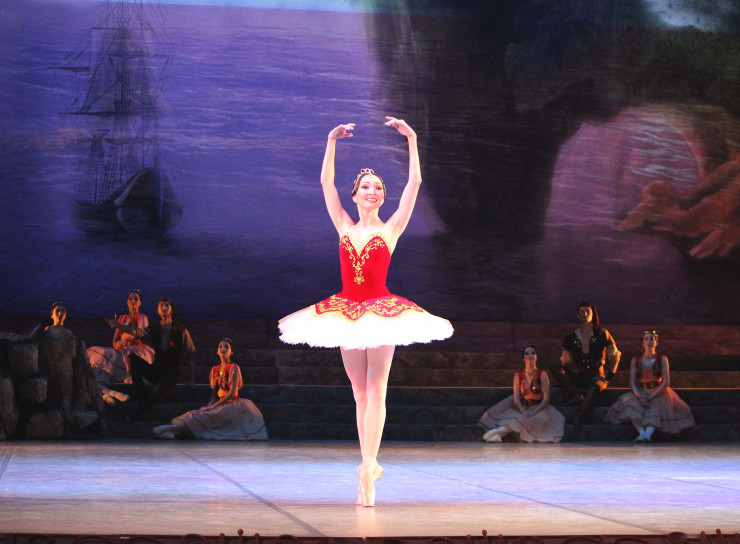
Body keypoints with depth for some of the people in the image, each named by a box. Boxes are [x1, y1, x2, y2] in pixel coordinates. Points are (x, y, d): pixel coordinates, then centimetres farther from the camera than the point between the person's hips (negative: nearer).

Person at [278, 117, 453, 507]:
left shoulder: (391, 229, 2)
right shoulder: (344, 227, 9)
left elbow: (414, 183, -3)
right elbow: (326, 182, 7)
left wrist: (412, 139, -4)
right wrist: (332, 142, 3)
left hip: (380, 311, -3)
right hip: (346, 311, 3)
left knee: (375, 392, -8)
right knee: (360, 394, 8)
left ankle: (367, 468, -13)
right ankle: (370, 466, 14)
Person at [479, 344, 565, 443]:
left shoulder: (542, 375, 0)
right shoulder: (518, 375, 8)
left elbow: (546, 398, -6)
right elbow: (516, 398, 0)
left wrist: (534, 412, -21)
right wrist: (523, 412, -21)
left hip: (539, 408, -5)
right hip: (523, 408, 5)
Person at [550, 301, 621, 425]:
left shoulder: (602, 334, 5)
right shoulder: (571, 336, 11)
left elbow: (615, 356, 6)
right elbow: (566, 361, 12)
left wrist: (609, 376, -4)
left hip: (596, 375, -3)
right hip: (577, 376, 3)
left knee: (596, 386, -40)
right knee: (554, 367, -20)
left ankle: (580, 416, -56)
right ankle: (577, 395, -33)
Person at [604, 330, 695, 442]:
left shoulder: (662, 360, 6)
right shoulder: (636, 360, 11)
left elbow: (666, 382, -3)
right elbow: (632, 382, 2)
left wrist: (651, 397, -15)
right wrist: (640, 397, -18)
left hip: (658, 392, -2)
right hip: (640, 392, 2)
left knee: (654, 408, -35)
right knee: (631, 403, -31)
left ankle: (648, 433, -59)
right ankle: (641, 432, -50)